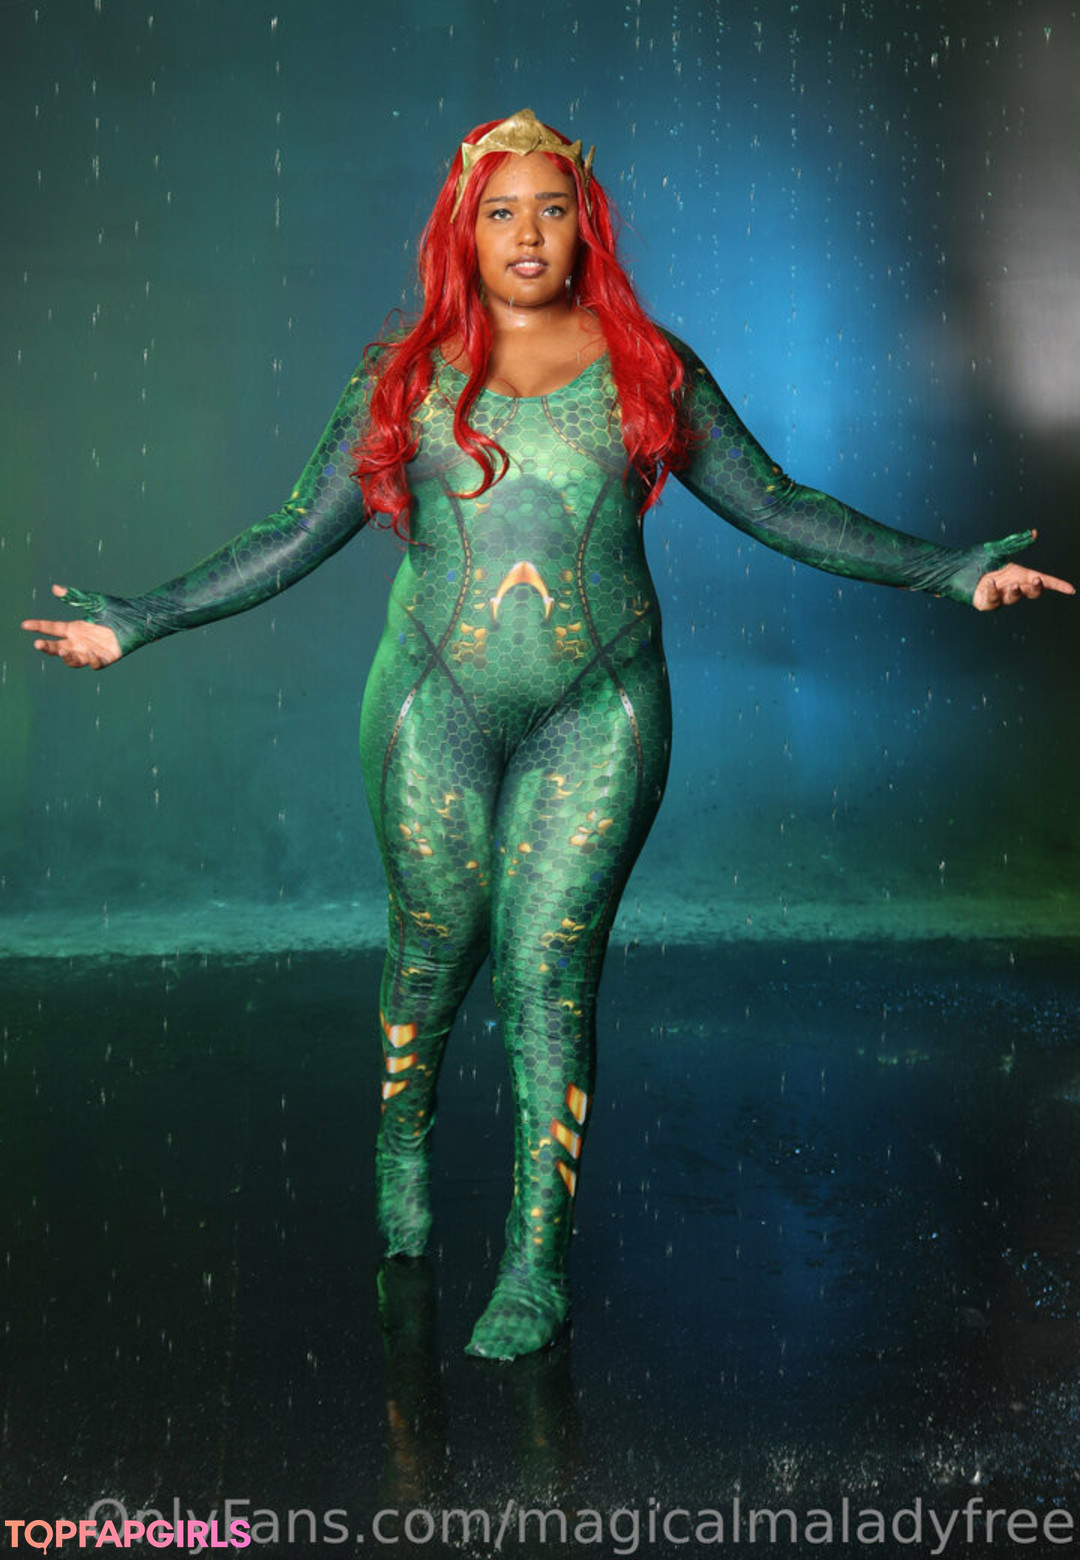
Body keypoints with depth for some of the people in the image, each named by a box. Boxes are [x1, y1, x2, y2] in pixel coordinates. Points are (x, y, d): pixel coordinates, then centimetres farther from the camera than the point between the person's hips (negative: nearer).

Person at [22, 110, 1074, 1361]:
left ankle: (539, 1260, 9)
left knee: (548, 977, -3)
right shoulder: (406, 377, 5)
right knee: (435, 951, 10)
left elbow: (778, 507, 8)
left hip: (599, 715, 0)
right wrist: (136, 622, 0)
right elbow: (296, 537, 5)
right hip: (438, 705, 1)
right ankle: (403, 1141, 42)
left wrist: (946, 570, 3)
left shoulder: (647, 369, 5)